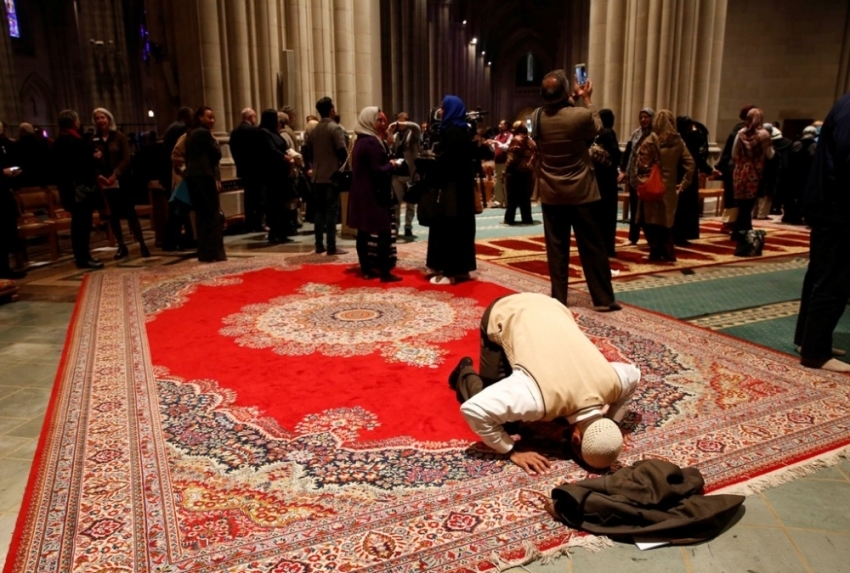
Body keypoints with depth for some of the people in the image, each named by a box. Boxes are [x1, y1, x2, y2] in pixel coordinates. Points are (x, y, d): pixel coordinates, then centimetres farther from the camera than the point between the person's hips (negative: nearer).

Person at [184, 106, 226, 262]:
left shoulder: (191, 134, 20)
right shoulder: (204, 133, -7)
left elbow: (188, 157, 19)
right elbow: (217, 154, -10)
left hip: (192, 177, 9)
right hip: (204, 177, -9)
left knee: (201, 215, 9)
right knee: (215, 215, -5)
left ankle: (204, 253, 10)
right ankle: (214, 253, -6)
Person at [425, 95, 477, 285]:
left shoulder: (451, 131, -14)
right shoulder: (466, 129, 13)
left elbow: (445, 159, -21)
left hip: (450, 184, -9)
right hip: (464, 183, 9)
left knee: (447, 225, -5)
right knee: (462, 223, 11)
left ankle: (449, 271, -3)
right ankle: (462, 268, 17)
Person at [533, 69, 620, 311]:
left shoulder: (537, 117, -4)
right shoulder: (582, 115, -14)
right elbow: (598, 129, 8)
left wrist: (570, 101, 21)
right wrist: (587, 99, 17)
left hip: (551, 194, 3)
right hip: (581, 193, -2)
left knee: (556, 249, 8)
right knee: (592, 247, 5)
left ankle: (559, 298, 12)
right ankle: (604, 298, 12)